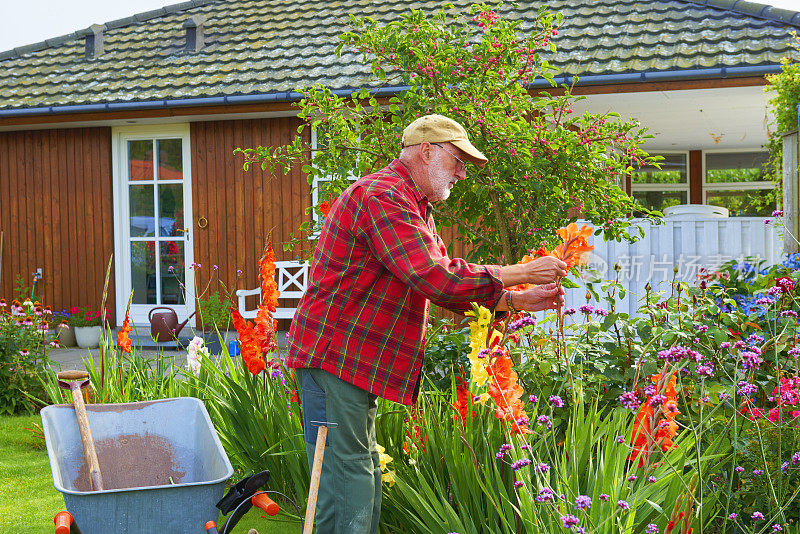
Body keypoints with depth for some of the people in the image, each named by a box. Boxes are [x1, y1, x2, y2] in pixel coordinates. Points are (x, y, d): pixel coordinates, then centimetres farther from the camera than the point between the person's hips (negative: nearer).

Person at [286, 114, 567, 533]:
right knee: (347, 498, -9)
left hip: (360, 366, 11)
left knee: (364, 490, 13)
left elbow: (446, 289, 21)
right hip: (335, 359, -11)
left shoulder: (414, 209, 20)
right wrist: (519, 274, -15)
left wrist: (516, 302, 10)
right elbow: (438, 279, -25)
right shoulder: (382, 196, -16)